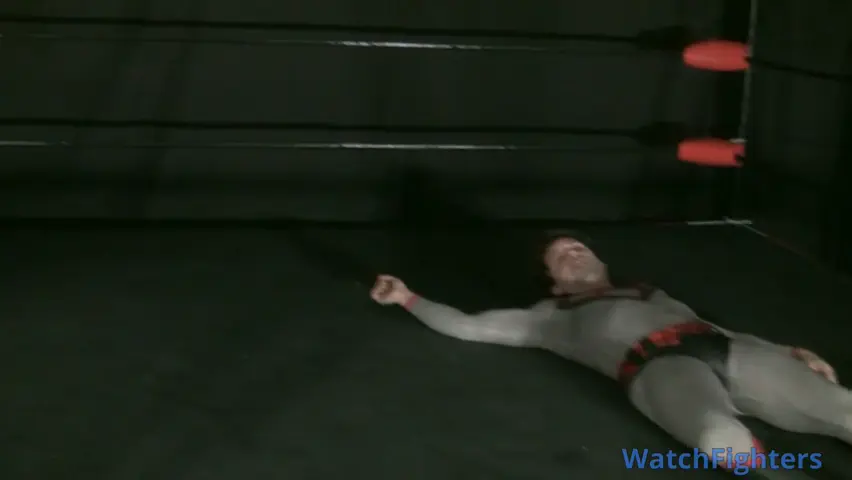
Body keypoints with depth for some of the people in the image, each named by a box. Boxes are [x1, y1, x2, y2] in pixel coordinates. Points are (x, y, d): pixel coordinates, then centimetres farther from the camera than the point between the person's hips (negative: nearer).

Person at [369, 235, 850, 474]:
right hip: (658, 365, -4)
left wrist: (786, 352, 17)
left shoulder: (650, 293, 38)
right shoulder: (553, 315, 32)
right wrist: (408, 298, 36)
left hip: (723, 349, 4)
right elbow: (467, 325, 33)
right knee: (724, 437, -40)